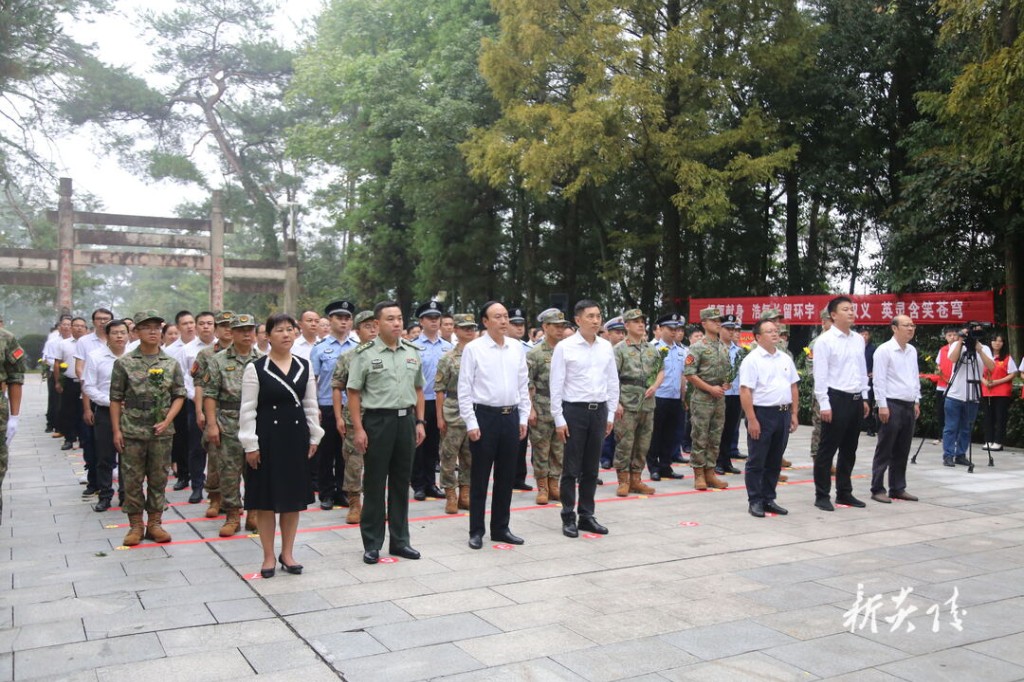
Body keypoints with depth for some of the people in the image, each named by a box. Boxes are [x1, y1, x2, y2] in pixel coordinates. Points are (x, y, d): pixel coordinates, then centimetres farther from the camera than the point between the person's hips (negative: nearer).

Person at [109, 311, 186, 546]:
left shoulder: (171, 363, 3)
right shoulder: (124, 363, -1)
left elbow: (179, 395, 6)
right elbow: (116, 399, 1)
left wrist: (167, 421, -7)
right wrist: (116, 430, -3)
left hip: (162, 432, 1)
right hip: (132, 432, -1)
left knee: (158, 479, 8)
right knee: (132, 480, 4)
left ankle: (155, 523, 19)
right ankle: (135, 525, 16)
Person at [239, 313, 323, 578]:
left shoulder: (304, 366, 5)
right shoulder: (255, 368, -7)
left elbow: (311, 405, 10)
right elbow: (248, 409, -7)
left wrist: (314, 437, 7)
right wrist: (250, 444, -10)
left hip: (296, 436, 4)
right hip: (267, 436, -3)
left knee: (294, 496, 10)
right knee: (266, 498, 4)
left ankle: (287, 553, 24)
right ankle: (269, 556, 18)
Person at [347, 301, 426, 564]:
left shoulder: (413, 352, 8)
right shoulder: (365, 354, -6)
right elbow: (353, 393, -6)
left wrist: (419, 422, 7)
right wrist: (358, 429, -11)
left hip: (406, 420, 4)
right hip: (377, 421, -4)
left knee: (401, 482, 12)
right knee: (375, 484, 3)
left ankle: (400, 540, 23)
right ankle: (372, 544, 14)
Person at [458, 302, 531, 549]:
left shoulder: (517, 347, 7)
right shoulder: (473, 348, -6)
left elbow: (524, 385, 12)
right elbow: (464, 389, -7)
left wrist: (523, 418, 8)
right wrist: (471, 423, -11)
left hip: (511, 417, 5)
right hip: (484, 416, -4)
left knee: (506, 476, 11)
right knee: (480, 477, 4)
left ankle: (501, 528, 24)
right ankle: (476, 531, 15)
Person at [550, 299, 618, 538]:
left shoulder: (606, 347, 6)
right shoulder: (564, 347, -7)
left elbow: (613, 382, 12)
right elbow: (556, 385, -7)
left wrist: (611, 414, 9)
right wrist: (559, 420, -9)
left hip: (599, 411, 4)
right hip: (574, 410, -4)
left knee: (591, 468, 12)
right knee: (571, 468, 2)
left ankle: (587, 516, 22)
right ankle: (568, 518, 13)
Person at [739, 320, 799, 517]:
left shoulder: (785, 358, 12)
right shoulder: (752, 360, -8)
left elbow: (794, 387, 17)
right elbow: (745, 391, -13)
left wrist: (794, 414, 9)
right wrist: (752, 420, -18)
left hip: (783, 414, 6)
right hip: (762, 414, -6)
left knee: (774, 462, 13)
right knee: (756, 462, 1)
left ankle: (769, 499, 22)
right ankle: (755, 501, 9)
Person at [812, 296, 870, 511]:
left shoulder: (859, 340, 11)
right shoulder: (825, 340, -9)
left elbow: (863, 371, 17)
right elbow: (820, 375, -12)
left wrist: (864, 398, 13)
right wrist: (824, 405, -15)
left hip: (856, 399, 7)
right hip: (836, 399, -7)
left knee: (849, 450, 14)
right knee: (827, 450, 0)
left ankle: (844, 493, 26)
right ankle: (822, 495, 9)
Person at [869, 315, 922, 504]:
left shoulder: (912, 351, 14)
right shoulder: (884, 350, -9)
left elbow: (916, 377, 20)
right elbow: (879, 380, -13)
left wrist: (917, 401, 16)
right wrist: (882, 405, -16)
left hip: (909, 406, 7)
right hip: (891, 405, -7)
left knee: (902, 452, 12)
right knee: (884, 451, -2)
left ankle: (898, 488, 20)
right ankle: (877, 489, 4)